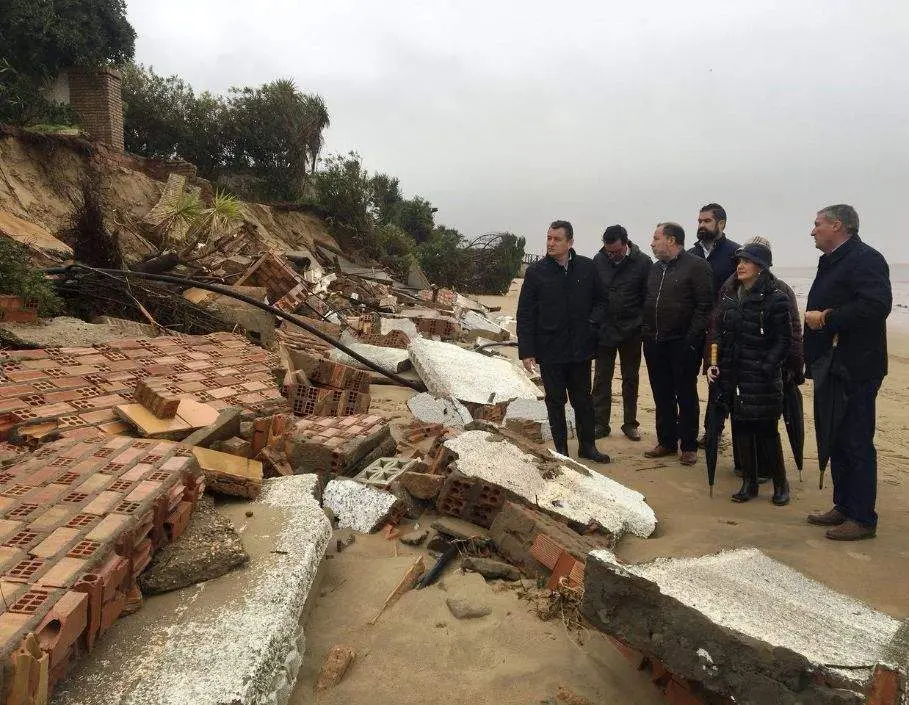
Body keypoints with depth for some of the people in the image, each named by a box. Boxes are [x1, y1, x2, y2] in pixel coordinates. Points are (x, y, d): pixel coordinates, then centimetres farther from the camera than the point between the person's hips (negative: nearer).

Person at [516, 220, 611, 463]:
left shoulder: (587, 268, -1)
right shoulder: (536, 272, -5)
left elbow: (601, 300, 11)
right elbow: (525, 314, -5)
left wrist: (592, 323, -7)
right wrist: (526, 351, -9)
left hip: (580, 349, 2)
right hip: (549, 350, -1)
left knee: (583, 399, 14)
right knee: (555, 401, 10)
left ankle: (587, 446, 29)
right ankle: (561, 449, 22)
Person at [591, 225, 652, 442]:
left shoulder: (643, 262, -8)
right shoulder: (599, 260, -3)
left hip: (631, 331, -1)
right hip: (604, 330, 1)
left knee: (631, 379, 11)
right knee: (601, 378, 5)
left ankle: (630, 424, 21)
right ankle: (600, 423, 14)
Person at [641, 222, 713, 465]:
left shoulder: (696, 266, -8)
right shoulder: (655, 269, 15)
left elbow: (704, 306, -13)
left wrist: (692, 339, -17)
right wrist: (646, 333, 11)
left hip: (682, 345, -6)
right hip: (655, 345, 7)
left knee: (686, 396, 4)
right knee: (662, 396, 12)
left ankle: (689, 446, 15)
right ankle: (666, 441, 24)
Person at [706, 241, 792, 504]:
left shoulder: (775, 299, -7)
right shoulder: (727, 294, 9)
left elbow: (783, 341, -6)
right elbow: (718, 332, 12)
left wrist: (767, 368, -14)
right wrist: (713, 363, 3)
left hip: (761, 377, -5)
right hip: (731, 373, 5)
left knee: (766, 430, 1)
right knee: (740, 427, 9)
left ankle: (780, 483, 18)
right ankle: (749, 482, 20)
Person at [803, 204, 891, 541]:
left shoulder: (866, 259, -13)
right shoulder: (832, 262, 18)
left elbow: (876, 306, -27)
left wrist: (826, 318, -20)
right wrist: (813, 360, 14)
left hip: (856, 371, -10)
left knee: (856, 443, -3)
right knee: (836, 440, 15)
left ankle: (863, 519, 7)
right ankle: (843, 507, 27)